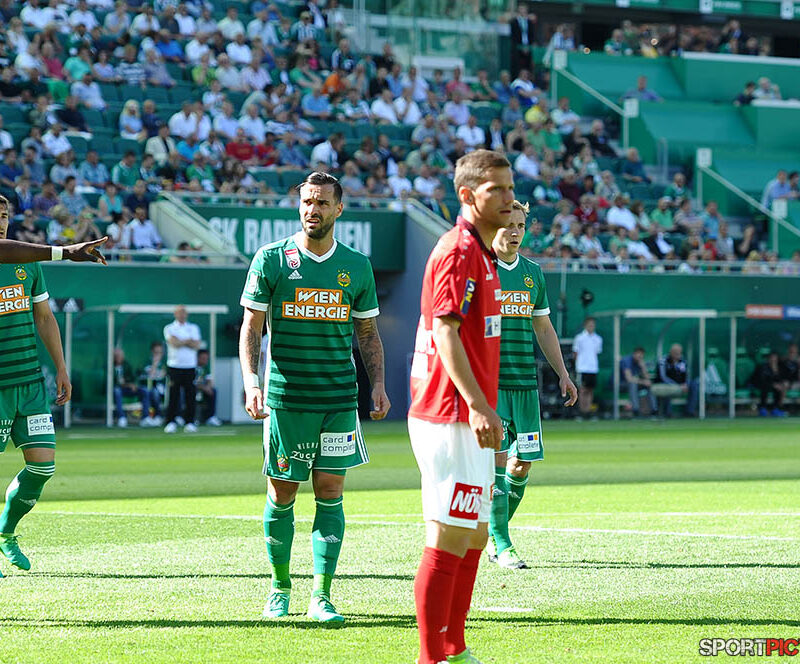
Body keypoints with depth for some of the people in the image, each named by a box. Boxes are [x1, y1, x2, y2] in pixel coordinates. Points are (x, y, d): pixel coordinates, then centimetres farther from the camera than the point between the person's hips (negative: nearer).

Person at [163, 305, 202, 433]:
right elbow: (174, 343, -11)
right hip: (174, 366, -2)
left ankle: (189, 423, 2)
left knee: (190, 396, -2)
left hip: (190, 366, 2)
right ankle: (171, 423, -2)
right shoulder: (169, 328, 7)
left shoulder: (193, 328, 14)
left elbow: (196, 345, -1)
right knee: (173, 395, -5)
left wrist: (180, 342, -5)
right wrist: (188, 341, -2)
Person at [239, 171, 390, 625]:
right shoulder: (272, 260, 1)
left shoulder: (356, 265, 8)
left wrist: (378, 384, 2)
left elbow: (368, 333, 15)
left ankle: (321, 597, -1)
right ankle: (280, 586, 20)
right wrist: (250, 381, -12)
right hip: (286, 398, -1)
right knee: (282, 494, 3)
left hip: (340, 399, 2)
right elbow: (251, 327, 1)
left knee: (330, 492, -3)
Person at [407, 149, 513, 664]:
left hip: (469, 416, 11)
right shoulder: (458, 251, -13)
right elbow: (445, 332, -22)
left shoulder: (481, 253, 19)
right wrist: (477, 405, -30)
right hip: (452, 417, -11)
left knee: (474, 537, 15)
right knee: (449, 541, -10)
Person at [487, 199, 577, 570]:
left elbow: (543, 328, 23)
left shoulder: (532, 272, 15)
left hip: (526, 382, 6)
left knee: (523, 462, 4)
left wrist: (562, 373, 18)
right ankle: (499, 543, -4)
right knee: (497, 458, -11)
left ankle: (494, 533, 21)